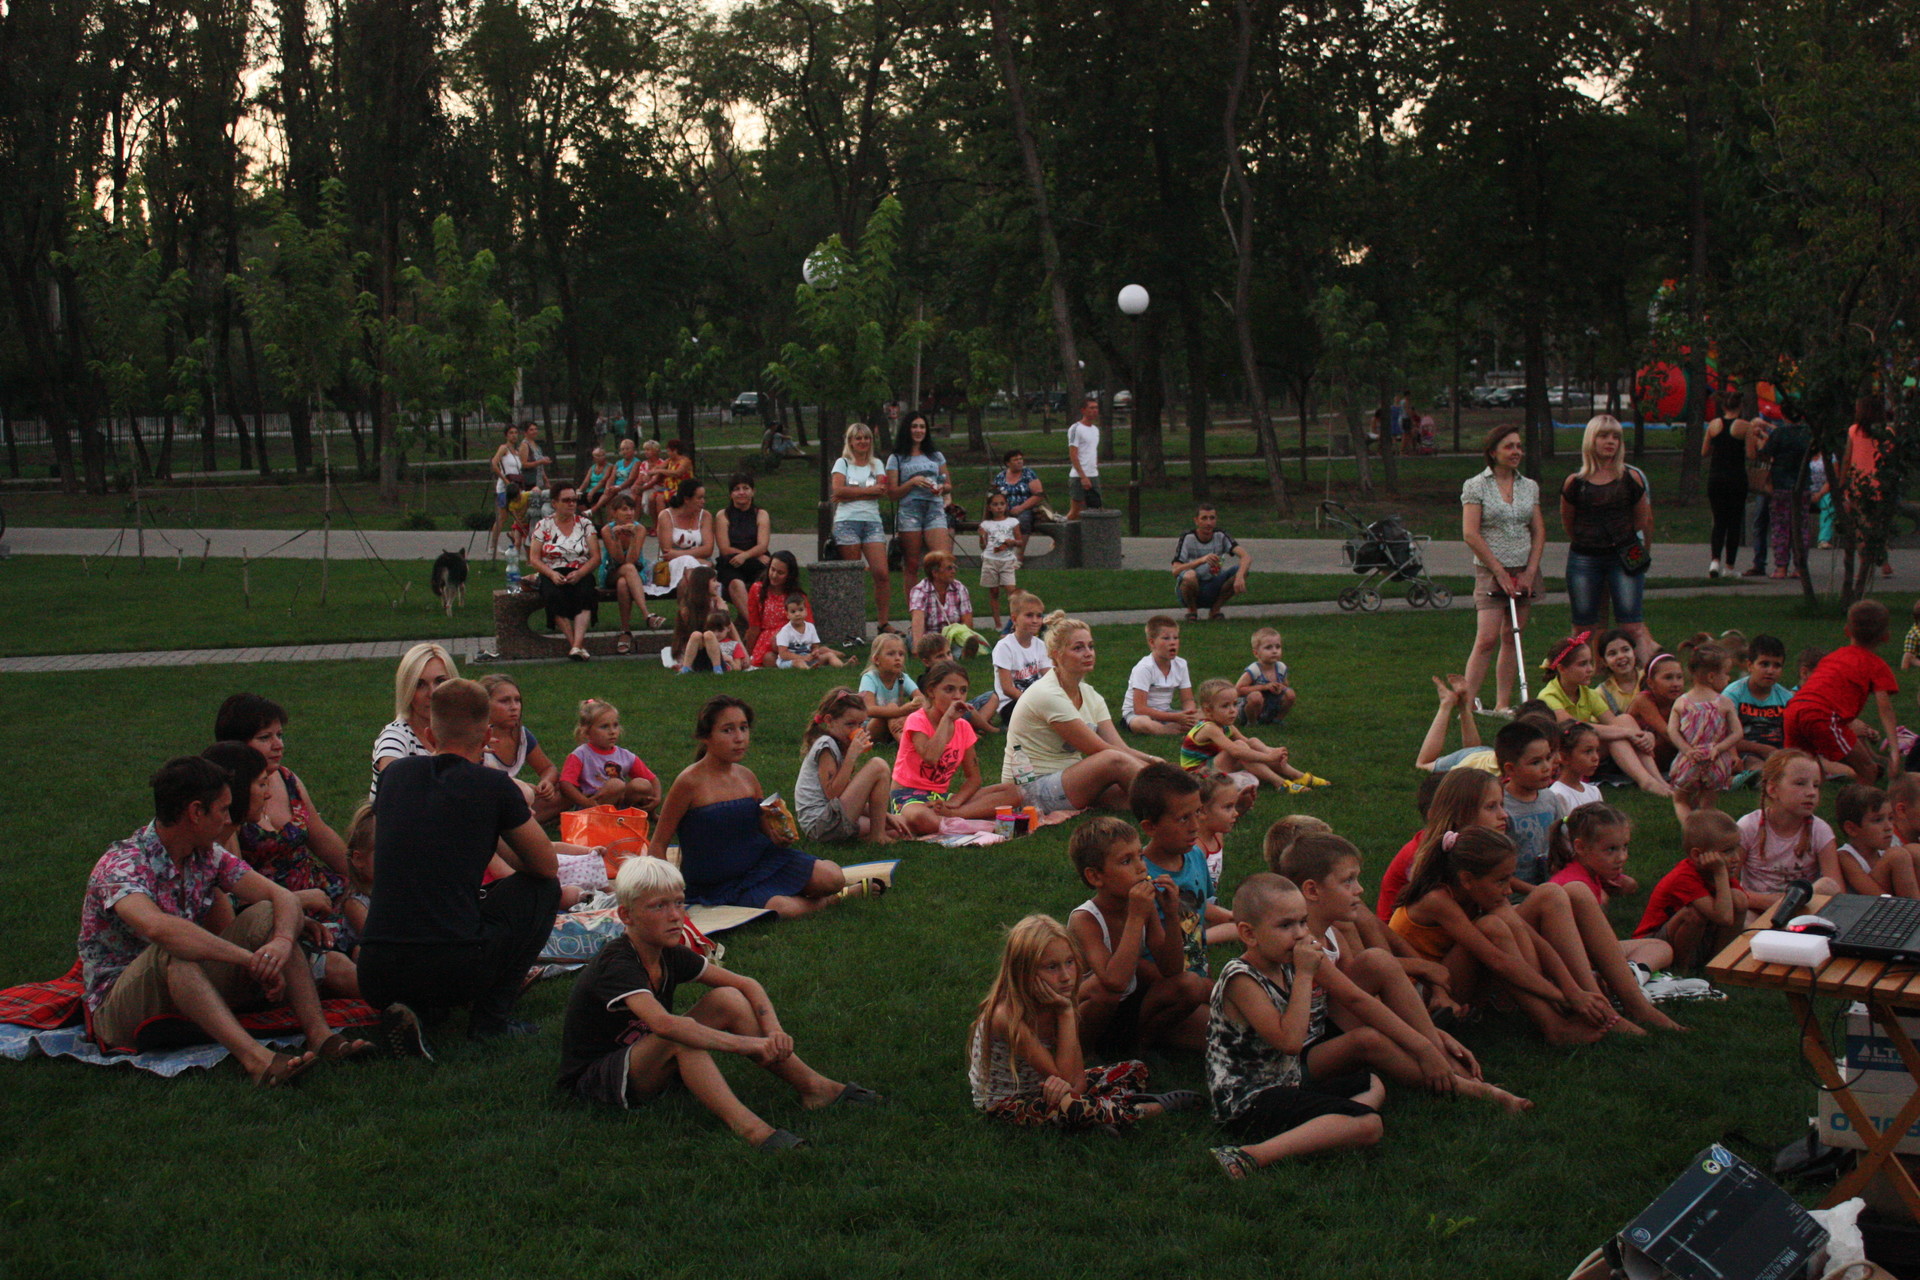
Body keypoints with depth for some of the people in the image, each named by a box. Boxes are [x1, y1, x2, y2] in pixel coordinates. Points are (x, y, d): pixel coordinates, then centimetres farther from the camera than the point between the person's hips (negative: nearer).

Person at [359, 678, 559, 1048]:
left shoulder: (394, 774, 12)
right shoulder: (494, 786, -1)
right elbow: (547, 865, 11)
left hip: (375, 979, 4)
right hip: (453, 971, -4)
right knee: (543, 889, 19)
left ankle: (411, 1009, 8)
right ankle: (491, 1016, 9)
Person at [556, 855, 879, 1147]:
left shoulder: (670, 956, -2)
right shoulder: (616, 966, -27)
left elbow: (747, 984, 2)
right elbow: (664, 1024, -44)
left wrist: (774, 1032, -17)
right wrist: (748, 1044, -44)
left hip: (649, 1066, 8)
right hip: (593, 1082, -8)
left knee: (728, 999, -7)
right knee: (680, 1035, -35)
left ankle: (813, 1087, -3)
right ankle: (747, 1127, -44)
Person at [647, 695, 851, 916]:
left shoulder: (747, 777, 3)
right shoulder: (691, 782, -14)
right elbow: (658, 844, -8)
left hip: (761, 859, 5)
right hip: (721, 886, -5)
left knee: (832, 877, -15)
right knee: (780, 908, -30)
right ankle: (821, 903, 1)